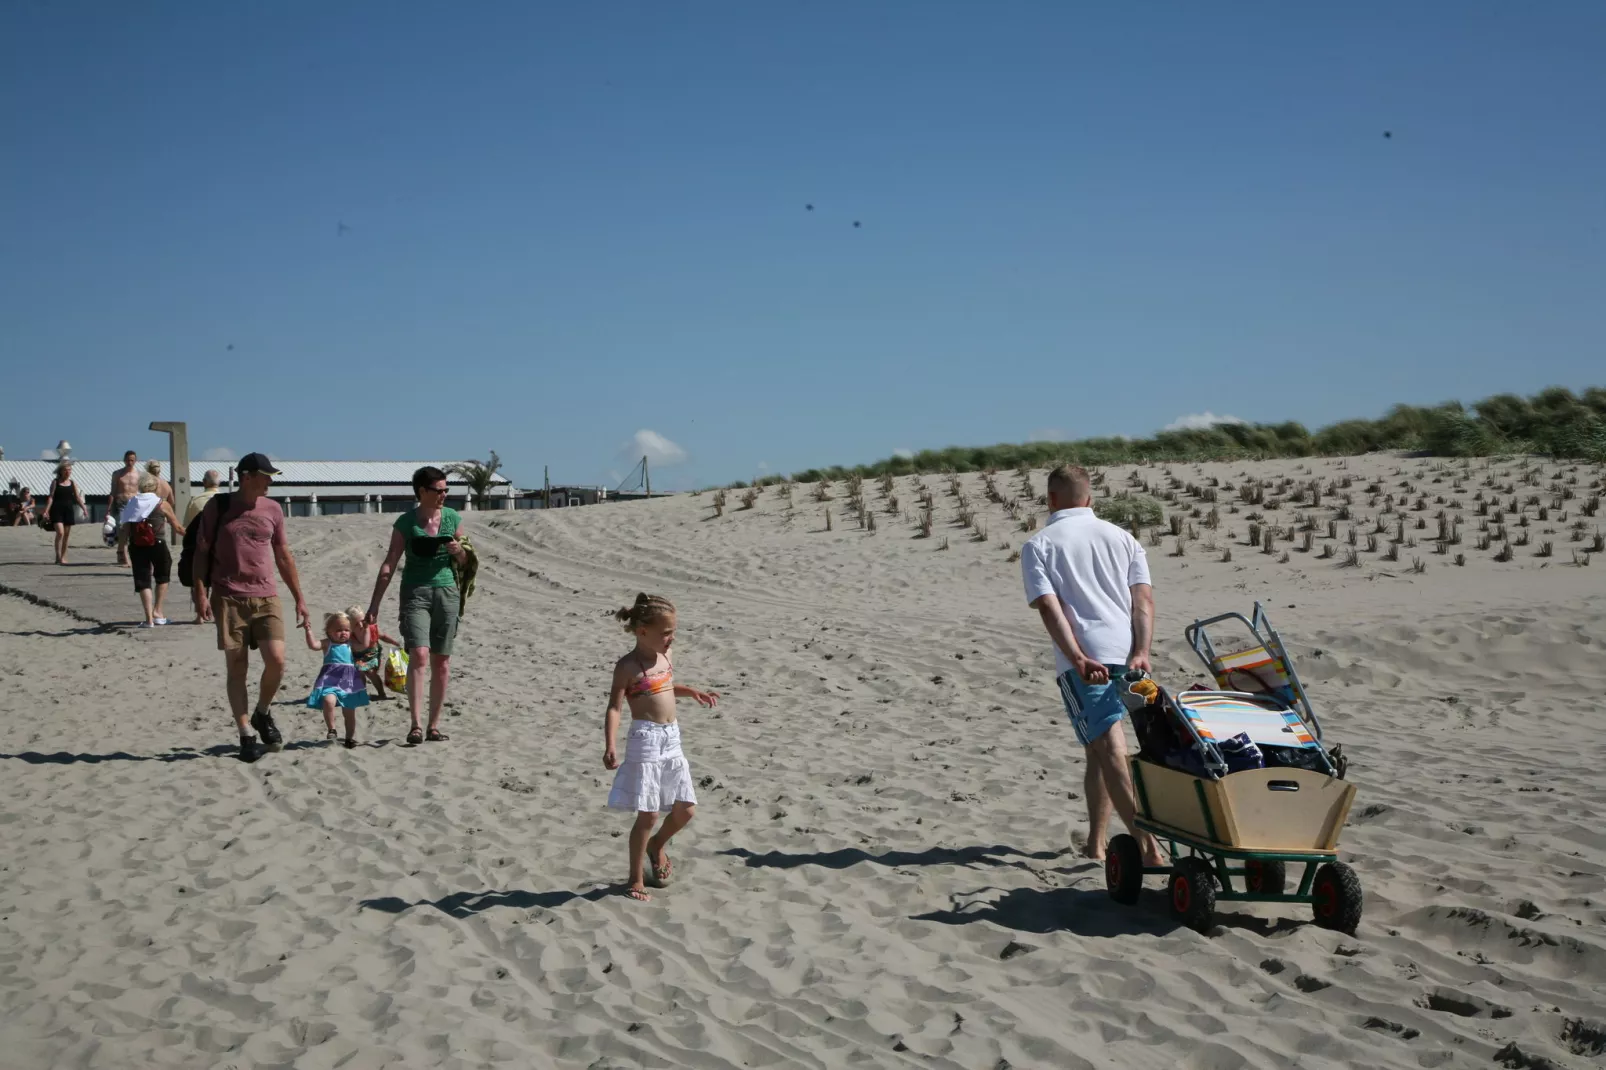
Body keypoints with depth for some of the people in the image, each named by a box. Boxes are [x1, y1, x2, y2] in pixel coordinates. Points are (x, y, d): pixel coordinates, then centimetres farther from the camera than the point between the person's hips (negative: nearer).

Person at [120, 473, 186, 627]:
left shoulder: (132, 503, 9)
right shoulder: (162, 505, 1)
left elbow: (125, 527, 6)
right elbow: (177, 527, 7)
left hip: (136, 546, 2)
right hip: (157, 545, -2)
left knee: (142, 581, 4)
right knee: (162, 577, 19)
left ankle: (149, 618, -2)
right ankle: (158, 611, 15)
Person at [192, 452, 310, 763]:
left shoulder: (272, 509, 9)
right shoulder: (218, 507, 1)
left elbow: (284, 557, 15)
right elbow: (201, 552, 3)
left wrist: (299, 598, 14)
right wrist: (201, 594, -7)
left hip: (266, 597, 2)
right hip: (228, 598, -2)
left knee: (276, 660, -11)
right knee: (237, 667, 0)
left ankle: (262, 714, 15)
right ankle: (246, 736, 6)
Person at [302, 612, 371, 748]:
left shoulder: (351, 644, 9)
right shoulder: (327, 644, 1)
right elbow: (313, 645, -15)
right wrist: (308, 630, -25)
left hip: (349, 681, 3)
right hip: (330, 680, -3)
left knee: (350, 711, 13)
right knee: (328, 701, -31)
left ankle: (350, 737, 29)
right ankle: (331, 730, -14)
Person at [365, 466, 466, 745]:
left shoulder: (453, 518, 6)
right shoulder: (405, 522, -3)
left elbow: (466, 559, 18)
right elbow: (389, 564, -3)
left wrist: (458, 550, -7)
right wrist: (374, 606, -7)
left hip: (446, 591, 3)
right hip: (415, 592, -3)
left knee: (441, 661, 4)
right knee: (419, 655, -18)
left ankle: (434, 725, 11)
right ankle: (415, 725, -17)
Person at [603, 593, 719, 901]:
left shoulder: (663, 656, 10)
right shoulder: (628, 666, -12)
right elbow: (614, 707, -18)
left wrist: (691, 692, 20)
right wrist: (609, 746, -28)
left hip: (672, 739, 7)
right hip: (646, 739, -7)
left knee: (685, 809, 10)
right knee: (648, 814, -5)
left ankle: (657, 844, 38)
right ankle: (636, 879, 9)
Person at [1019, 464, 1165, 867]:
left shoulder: (1037, 546, 6)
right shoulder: (1121, 538, 16)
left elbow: (1049, 606, -9)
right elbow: (1144, 598, 3)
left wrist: (1078, 659, -16)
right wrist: (1142, 653, -5)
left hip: (1083, 662, -5)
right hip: (1128, 656, 5)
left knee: (1110, 752, -9)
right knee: (1101, 750, 19)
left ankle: (1148, 843, -23)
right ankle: (1095, 842, 28)